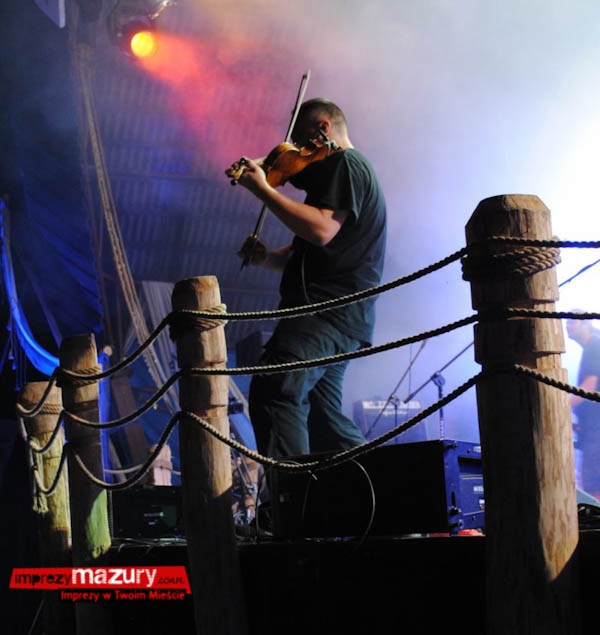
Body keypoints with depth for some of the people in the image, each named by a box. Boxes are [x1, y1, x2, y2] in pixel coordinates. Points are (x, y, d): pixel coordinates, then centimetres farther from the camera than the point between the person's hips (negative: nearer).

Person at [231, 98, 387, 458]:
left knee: (273, 392, -25)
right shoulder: (338, 171, 27)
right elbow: (315, 251, 25)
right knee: (321, 414, 17)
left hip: (330, 311, -11)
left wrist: (263, 190, -19)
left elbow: (321, 230, -22)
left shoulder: (346, 164, -5)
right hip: (338, 318, 11)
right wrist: (269, 257, 6)